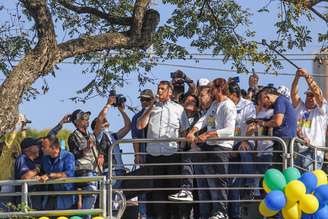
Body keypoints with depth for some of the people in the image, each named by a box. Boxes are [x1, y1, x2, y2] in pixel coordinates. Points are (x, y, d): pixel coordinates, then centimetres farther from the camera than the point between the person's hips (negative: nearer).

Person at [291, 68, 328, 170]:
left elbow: (317, 92, -6)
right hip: (297, 149, 4)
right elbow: (293, 93, 4)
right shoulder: (300, 107, 19)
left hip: (314, 150, -4)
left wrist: (307, 76, -14)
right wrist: (297, 77, -10)